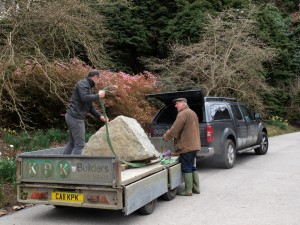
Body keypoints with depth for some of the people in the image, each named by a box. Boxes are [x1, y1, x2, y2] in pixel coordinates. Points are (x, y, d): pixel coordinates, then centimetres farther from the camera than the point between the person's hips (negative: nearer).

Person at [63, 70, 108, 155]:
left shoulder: (88, 87, 22)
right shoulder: (83, 83, -8)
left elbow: (90, 107, 23)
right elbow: (85, 98, -26)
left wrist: (100, 117, 15)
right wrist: (98, 95, -12)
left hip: (72, 117, 10)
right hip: (75, 117, -10)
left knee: (71, 143, 15)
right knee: (79, 144, -7)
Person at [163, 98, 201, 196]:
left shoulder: (183, 114, -14)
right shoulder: (192, 113, 18)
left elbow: (175, 129, -16)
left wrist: (166, 136, 0)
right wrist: (170, 133, 18)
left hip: (186, 146, -10)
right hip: (194, 145, 10)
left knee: (187, 168, -2)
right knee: (192, 166, 16)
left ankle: (188, 190, 4)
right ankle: (196, 187, 21)